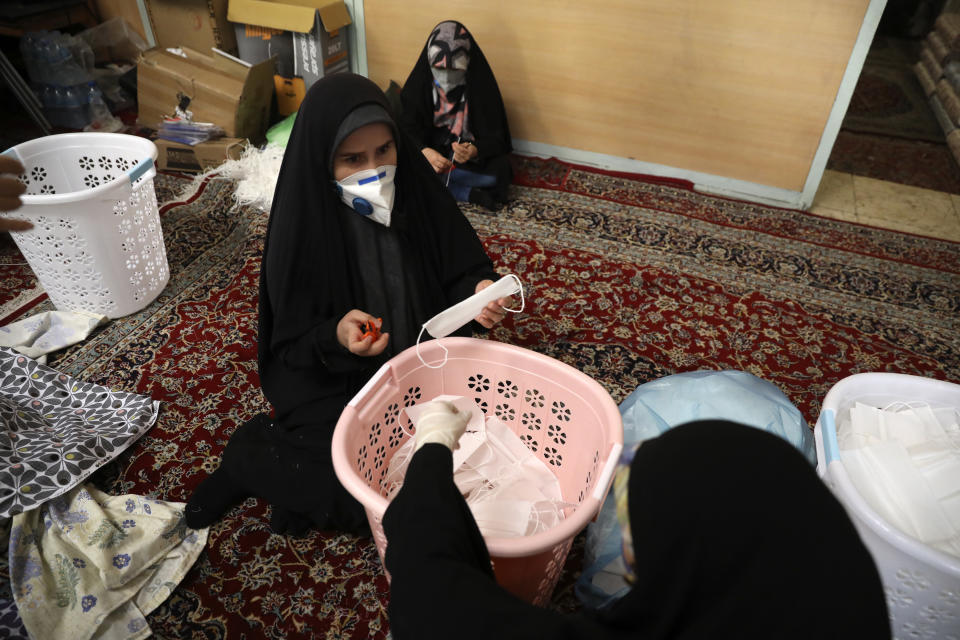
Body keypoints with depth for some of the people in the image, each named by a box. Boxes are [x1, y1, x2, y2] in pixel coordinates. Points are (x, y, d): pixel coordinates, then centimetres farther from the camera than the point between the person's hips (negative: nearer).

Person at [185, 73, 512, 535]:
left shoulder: (418, 192, -10)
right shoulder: (301, 231, -17)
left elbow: (461, 269, -1)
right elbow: (292, 347, -11)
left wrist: (480, 291, -24)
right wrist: (335, 338, -33)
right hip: (336, 387, -4)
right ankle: (254, 458, 8)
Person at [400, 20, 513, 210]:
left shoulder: (481, 85, -14)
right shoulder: (420, 82, -9)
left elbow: (494, 136, -15)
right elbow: (409, 128, -10)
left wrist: (474, 151, -39)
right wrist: (424, 151, -33)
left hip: (472, 155, -2)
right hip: (430, 148, 2)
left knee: (497, 173, -33)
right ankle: (468, 193, -22)